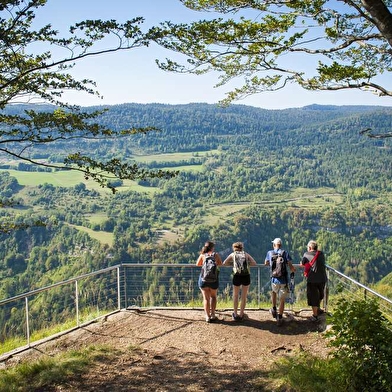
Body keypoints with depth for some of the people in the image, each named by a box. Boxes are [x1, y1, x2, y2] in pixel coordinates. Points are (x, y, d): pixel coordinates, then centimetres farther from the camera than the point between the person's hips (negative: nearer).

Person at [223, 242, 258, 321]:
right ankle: (241, 315, 19)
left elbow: (224, 263, 10)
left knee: (235, 296, 18)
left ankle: (235, 315, 23)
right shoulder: (246, 254, 16)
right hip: (246, 276, 1)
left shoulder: (232, 254, 14)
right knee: (244, 296, 14)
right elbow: (255, 263, 8)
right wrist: (247, 263, 22)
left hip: (237, 276, -1)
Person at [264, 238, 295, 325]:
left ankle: (274, 310, 35)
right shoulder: (285, 253, -3)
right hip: (284, 280, -2)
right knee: (282, 300, 7)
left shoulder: (270, 253, 3)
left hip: (274, 280, 2)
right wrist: (293, 271, 14)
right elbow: (291, 267, -8)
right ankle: (279, 318, 5)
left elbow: (266, 263, 21)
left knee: (273, 292, 33)